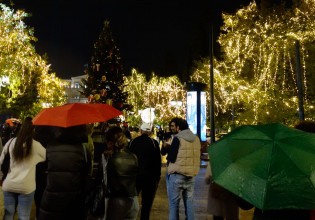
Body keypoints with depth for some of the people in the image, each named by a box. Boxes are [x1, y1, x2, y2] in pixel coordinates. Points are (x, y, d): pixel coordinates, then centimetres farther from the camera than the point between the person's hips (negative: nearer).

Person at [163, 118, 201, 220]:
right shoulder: (196, 139, 7)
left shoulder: (178, 139, -11)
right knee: (189, 202, 12)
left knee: (174, 203, 2)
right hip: (191, 175, 6)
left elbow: (171, 158, -11)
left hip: (177, 175, -6)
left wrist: (168, 148, 8)